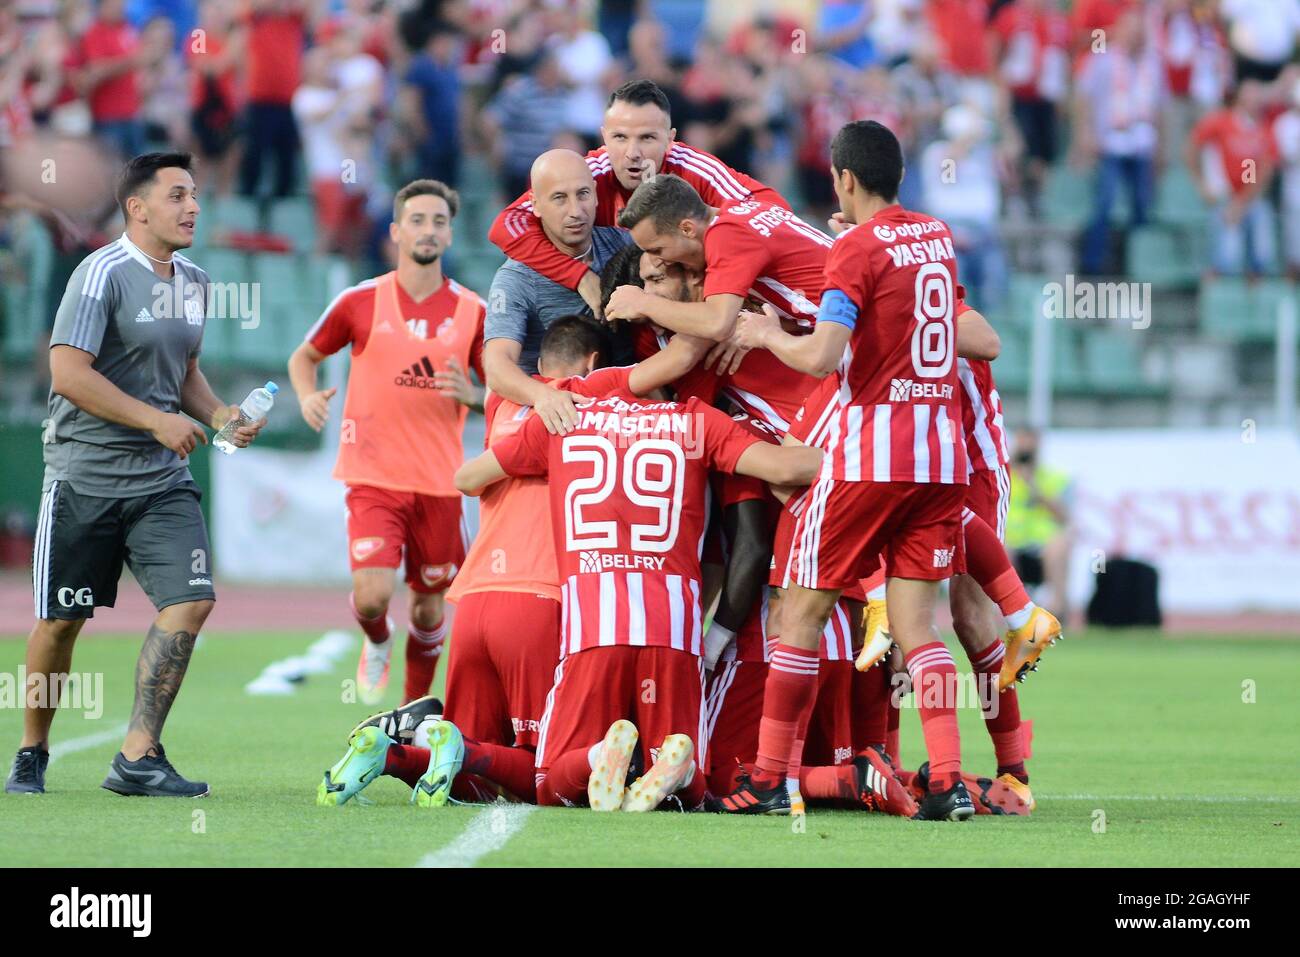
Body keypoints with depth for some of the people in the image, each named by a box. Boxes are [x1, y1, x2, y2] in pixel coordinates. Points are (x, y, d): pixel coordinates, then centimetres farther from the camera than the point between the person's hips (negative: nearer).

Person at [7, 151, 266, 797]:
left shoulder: (193, 283, 11)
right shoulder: (104, 274, -13)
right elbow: (68, 372, -20)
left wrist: (218, 415, 6)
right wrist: (154, 419, -20)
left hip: (162, 479, 6)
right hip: (85, 473, -6)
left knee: (191, 599, -12)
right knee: (62, 620, 2)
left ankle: (137, 757, -9)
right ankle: (31, 755, 22)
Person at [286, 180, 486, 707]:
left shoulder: (472, 311, 3)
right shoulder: (361, 302, 1)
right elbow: (304, 356, 15)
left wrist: (470, 395, -13)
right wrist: (308, 396, -6)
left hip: (439, 481, 2)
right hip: (374, 477, -2)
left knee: (429, 605, 8)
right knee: (372, 596, -17)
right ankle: (378, 643, 18)